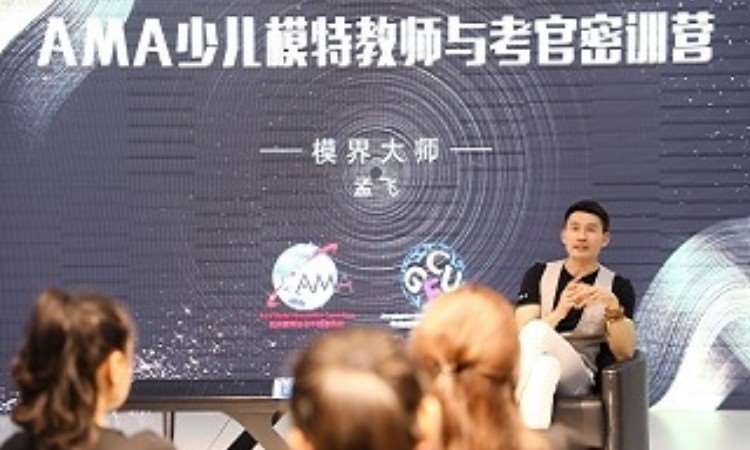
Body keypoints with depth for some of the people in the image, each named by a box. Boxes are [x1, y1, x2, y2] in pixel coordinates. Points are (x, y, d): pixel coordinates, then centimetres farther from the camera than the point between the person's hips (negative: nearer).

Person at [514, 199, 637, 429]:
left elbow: (625, 352, -4)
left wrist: (613, 307, -22)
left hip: (578, 377, -1)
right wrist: (560, 311, -22)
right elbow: (521, 333, -2)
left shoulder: (617, 286, 8)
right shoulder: (539, 274, 12)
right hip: (526, 369, 1)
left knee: (537, 331, -33)